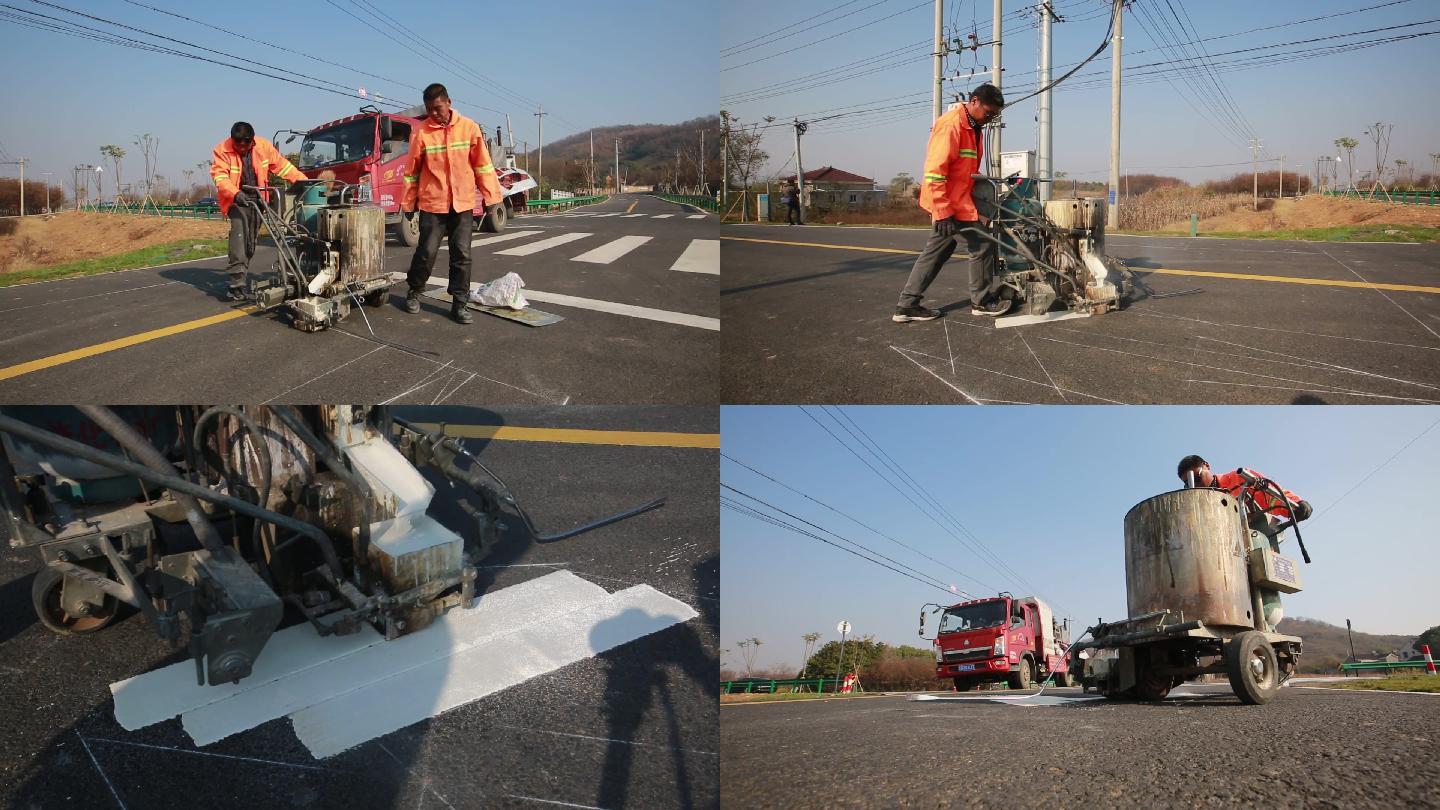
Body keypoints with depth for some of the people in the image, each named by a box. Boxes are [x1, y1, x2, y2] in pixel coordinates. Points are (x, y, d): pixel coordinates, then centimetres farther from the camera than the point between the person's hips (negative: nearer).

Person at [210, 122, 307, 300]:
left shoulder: (264, 146, -5)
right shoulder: (222, 150, -12)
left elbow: (282, 165, 0)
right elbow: (220, 177, -20)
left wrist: (302, 179, -9)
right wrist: (236, 194, -37)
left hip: (257, 198, 4)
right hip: (236, 200, -4)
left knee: (251, 240, 5)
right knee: (239, 232, -22)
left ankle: (239, 277, 17)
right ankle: (236, 282, -28)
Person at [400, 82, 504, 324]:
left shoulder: (469, 128, 0)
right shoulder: (421, 132, -4)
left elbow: (483, 165, 4)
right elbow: (412, 171, 2)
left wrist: (491, 196, 1)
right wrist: (407, 203, 4)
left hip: (463, 204, 1)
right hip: (432, 204, -1)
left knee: (462, 255, 3)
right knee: (426, 252, 2)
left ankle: (460, 303, 10)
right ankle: (414, 292, 24)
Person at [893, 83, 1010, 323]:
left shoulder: (972, 128, 13)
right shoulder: (951, 125, -18)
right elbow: (934, 171, -24)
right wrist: (943, 213, -26)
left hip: (959, 200, 10)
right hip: (951, 204, -10)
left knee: (937, 250, 11)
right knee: (982, 243, -1)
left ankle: (907, 305, 14)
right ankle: (982, 301, 13)